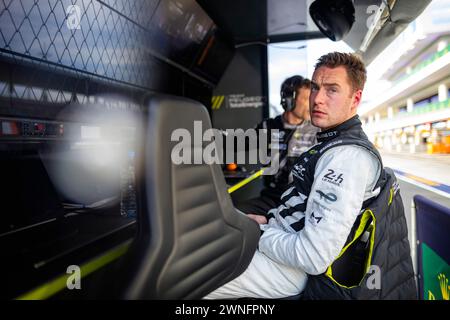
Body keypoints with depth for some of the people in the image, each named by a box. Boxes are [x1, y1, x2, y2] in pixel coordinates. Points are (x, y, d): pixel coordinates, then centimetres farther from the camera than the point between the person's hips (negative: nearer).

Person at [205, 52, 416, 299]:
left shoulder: (346, 156, -23)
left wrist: (257, 233, -14)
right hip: (288, 239, 10)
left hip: (301, 267, -9)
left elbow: (314, 259, -27)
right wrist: (268, 220, 6)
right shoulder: (333, 143, 10)